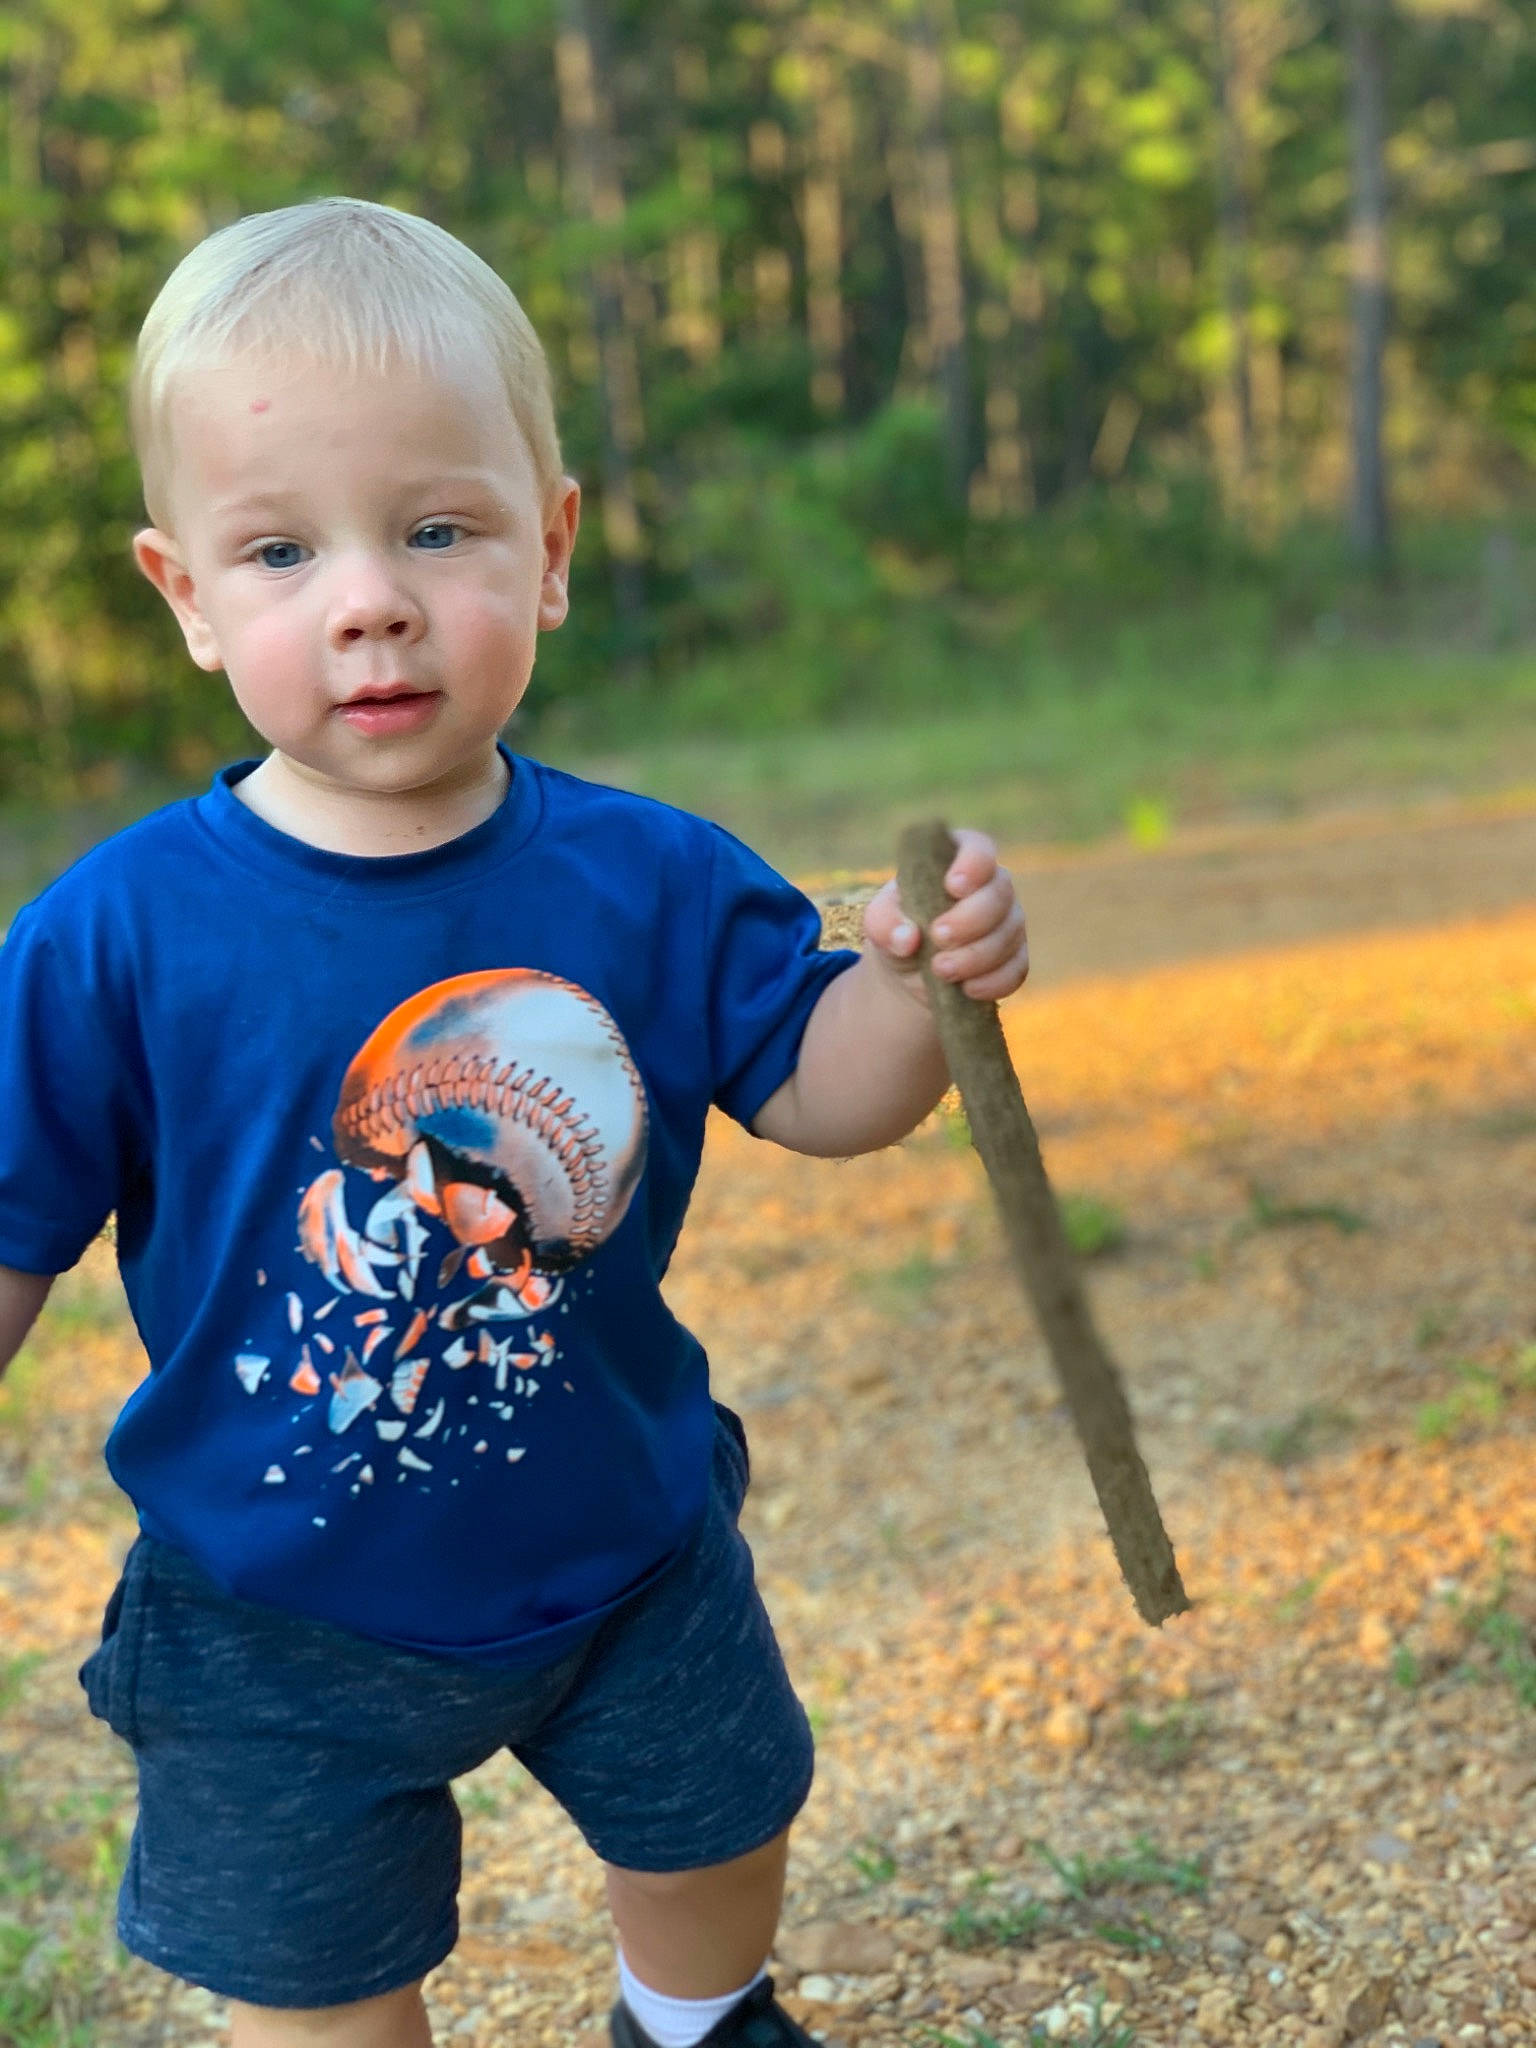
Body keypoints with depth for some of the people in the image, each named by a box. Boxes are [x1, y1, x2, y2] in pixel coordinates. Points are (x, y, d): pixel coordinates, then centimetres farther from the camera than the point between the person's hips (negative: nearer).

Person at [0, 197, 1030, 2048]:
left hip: (629, 1556, 3)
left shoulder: (650, 883, -14)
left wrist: (919, 988, -24)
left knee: (719, 1834, 28)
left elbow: (813, 1091, -4)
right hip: (279, 1628, -2)